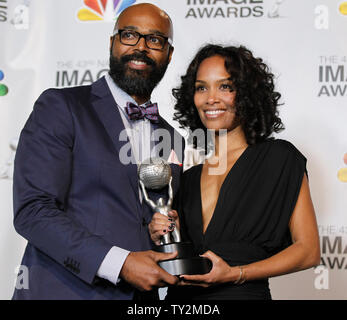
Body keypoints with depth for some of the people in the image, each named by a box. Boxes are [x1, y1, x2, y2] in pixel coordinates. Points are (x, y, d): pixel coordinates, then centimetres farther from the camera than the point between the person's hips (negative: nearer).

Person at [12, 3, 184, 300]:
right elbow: (32, 210, -15)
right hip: (63, 290, -5)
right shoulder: (60, 106, -5)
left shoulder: (173, 139, 12)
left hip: (143, 295, 5)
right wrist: (121, 264, -21)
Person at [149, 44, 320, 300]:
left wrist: (236, 274, -14)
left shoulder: (280, 157, -3)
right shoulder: (189, 176, 10)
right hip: (182, 297, 4)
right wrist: (163, 239, -3)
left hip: (243, 293, -4)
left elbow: (309, 250, -5)